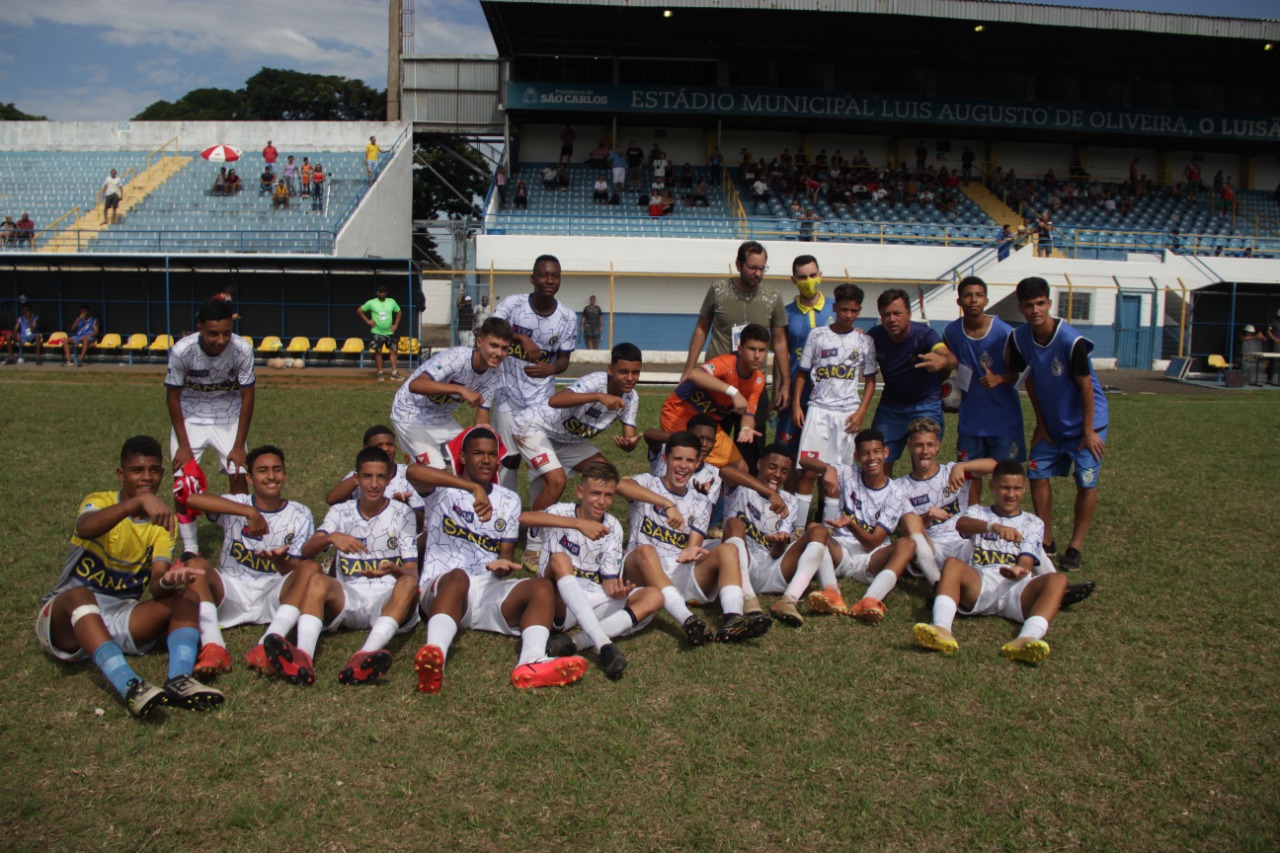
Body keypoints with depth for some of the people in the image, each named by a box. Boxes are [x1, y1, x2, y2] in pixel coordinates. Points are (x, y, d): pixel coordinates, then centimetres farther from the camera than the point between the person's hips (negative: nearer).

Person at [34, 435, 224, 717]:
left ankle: (179, 679, -42)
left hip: (121, 621, 4)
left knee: (187, 595, -17)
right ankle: (130, 687, -53)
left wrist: (168, 581, -37)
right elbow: (85, 528, -35)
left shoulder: (162, 523, 3)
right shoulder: (100, 501, -6)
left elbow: (156, 587, -12)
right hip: (65, 615, -4)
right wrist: (140, 500, -50)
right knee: (79, 595, -36)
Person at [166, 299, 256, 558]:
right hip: (190, 415, 0)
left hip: (229, 416, 0)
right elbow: (173, 396, -13)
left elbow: (247, 396, -15)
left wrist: (239, 446, -13)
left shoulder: (242, 349, -26)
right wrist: (183, 445, -14)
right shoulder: (182, 350, -27)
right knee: (184, 481, -7)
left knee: (239, 476, -7)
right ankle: (190, 548, 8)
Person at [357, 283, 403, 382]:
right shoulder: (371, 303, -5)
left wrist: (396, 324, 5)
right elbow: (359, 310, 3)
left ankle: (394, 373, 2)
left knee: (393, 351, -1)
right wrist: (367, 321, -3)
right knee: (378, 352, 0)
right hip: (377, 332, -2)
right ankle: (380, 373, 7)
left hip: (389, 332, 2)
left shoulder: (392, 302, 1)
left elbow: (398, 312, 14)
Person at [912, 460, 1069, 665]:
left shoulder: (1033, 523, 25)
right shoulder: (978, 513, 21)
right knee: (952, 564, -31)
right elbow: (961, 524, -6)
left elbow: (1027, 561, 7)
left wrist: (1019, 570, -20)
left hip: (1016, 589, 1)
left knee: (1057, 579, -28)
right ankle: (941, 629, -55)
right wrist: (993, 526, -28)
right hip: (979, 583, -1)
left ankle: (1027, 639, -56)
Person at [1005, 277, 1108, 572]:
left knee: (1086, 483, -3)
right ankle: (1046, 540, 15)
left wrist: (1088, 431, -15)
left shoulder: (1071, 341, -27)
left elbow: (1086, 386, -20)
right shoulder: (1020, 338, -11)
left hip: (1085, 423, -5)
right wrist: (1040, 423, 3)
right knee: (1038, 475, 2)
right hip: (1051, 423, 5)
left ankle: (1075, 547, 8)